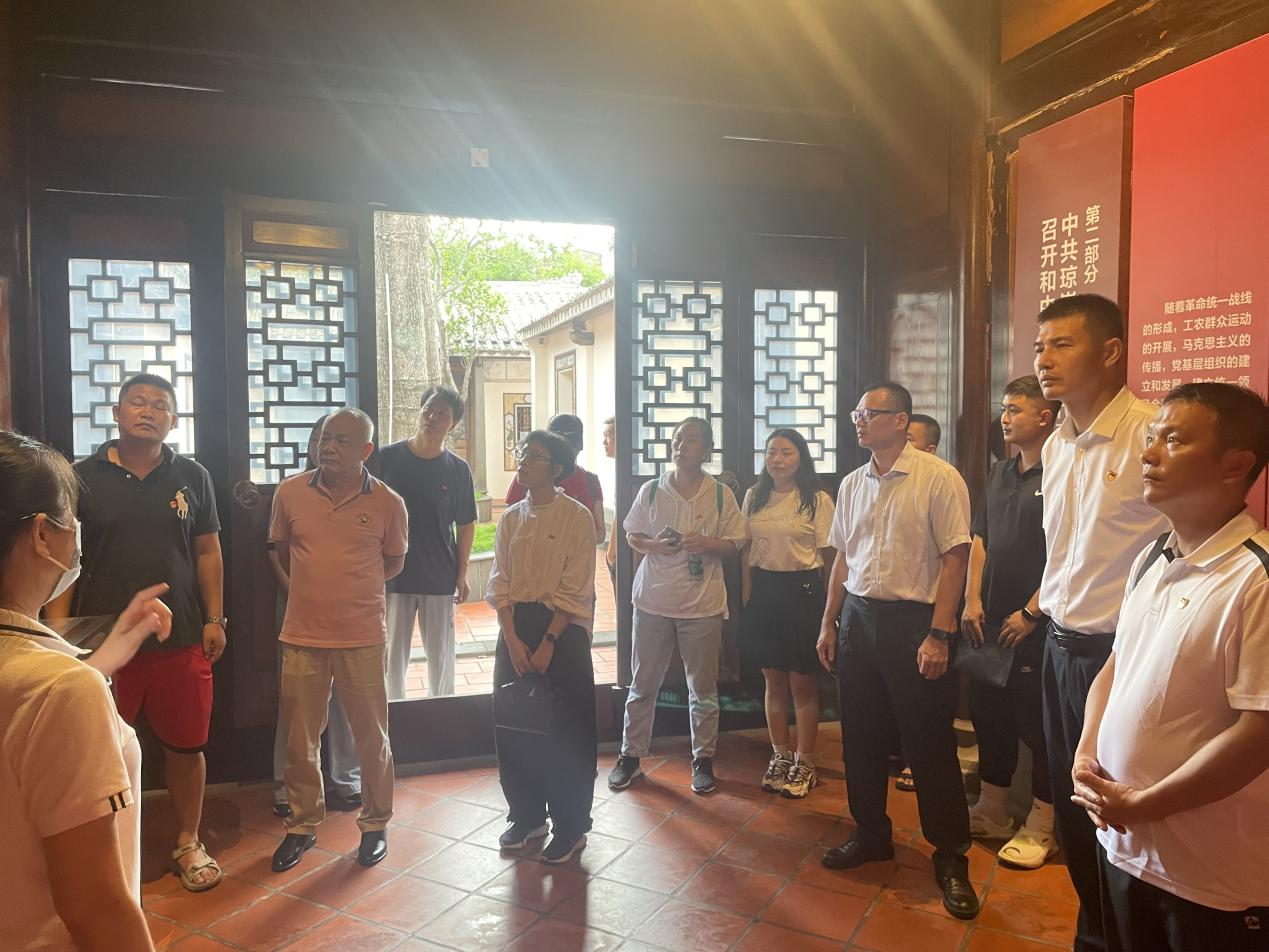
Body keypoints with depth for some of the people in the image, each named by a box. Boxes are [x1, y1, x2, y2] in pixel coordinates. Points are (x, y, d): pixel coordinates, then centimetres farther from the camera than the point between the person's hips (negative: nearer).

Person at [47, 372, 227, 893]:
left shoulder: (191, 477, 4)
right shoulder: (84, 477, 1)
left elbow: (207, 552, 7)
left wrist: (214, 620, 2)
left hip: (181, 639, 1)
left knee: (186, 746, 10)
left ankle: (188, 843, 29)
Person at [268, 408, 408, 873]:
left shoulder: (387, 502, -6)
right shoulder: (290, 492, -1)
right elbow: (282, 550, 15)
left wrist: (353, 587, 7)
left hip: (363, 638, -2)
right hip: (302, 636, 2)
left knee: (371, 737, 9)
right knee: (300, 739, 13)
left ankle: (375, 824, 28)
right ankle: (302, 824, 32)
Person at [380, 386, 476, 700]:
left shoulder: (458, 469, 0)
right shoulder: (387, 458, -3)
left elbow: (465, 525, 4)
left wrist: (462, 574, 0)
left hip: (440, 576, 0)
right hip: (393, 573, 0)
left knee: (441, 652, 11)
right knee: (393, 651, 11)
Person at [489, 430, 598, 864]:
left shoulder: (576, 517, -8)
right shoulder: (511, 517, 7)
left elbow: (575, 589, -11)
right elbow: (500, 582, 4)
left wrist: (547, 643, -14)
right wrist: (512, 638, -7)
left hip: (563, 627, -5)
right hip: (515, 627, 5)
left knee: (565, 730, 1)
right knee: (513, 724, 9)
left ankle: (569, 828, 17)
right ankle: (526, 816, 28)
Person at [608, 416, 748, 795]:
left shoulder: (720, 494, -2)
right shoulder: (651, 490, 1)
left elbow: (735, 542, 3)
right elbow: (632, 535, 8)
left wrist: (708, 544, -17)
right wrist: (654, 545, -13)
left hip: (703, 604, -1)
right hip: (653, 600, 1)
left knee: (703, 689, 10)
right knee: (643, 684, 11)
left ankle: (703, 760, 26)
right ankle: (631, 754, 27)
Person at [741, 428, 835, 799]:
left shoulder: (817, 500, -5)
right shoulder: (754, 497, 8)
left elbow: (827, 554, -4)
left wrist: (828, 603, -7)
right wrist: (747, 594, 8)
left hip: (802, 590, -4)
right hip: (762, 590, 4)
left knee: (801, 682, 3)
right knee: (773, 680, 12)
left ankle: (804, 763, 18)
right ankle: (780, 757, 26)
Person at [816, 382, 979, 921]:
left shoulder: (939, 479, -10)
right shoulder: (852, 484, 9)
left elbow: (955, 559, -12)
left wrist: (938, 635, -16)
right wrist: (829, 623, 11)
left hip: (913, 619, -6)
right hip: (857, 616, 6)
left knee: (929, 744, 4)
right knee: (860, 736, 14)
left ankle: (950, 856, 22)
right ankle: (871, 835, 32)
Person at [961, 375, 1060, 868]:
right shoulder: (999, 474, 13)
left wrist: (1030, 613, -16)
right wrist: (972, 600, 3)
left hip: (1035, 624, -7)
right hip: (988, 620, 7)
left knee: (1037, 721, 3)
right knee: (989, 712, 15)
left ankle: (1040, 825, 19)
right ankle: (991, 811, 30)